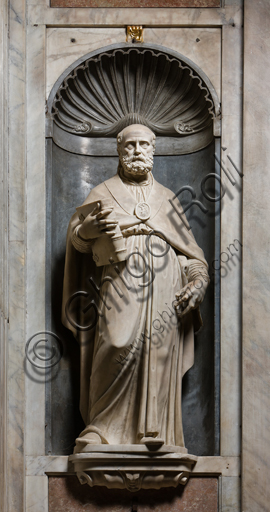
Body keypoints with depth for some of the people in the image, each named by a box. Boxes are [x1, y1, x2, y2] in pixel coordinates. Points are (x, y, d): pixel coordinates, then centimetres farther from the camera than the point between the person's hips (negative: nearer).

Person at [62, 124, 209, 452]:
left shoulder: (166, 198, 25)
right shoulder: (103, 194, 18)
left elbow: (190, 250, 21)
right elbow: (76, 238, 8)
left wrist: (199, 280, 2)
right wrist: (91, 228, -16)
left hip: (165, 295, 3)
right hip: (121, 289, -3)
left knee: (160, 357, -7)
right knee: (119, 350, -20)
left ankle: (155, 437, -6)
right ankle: (103, 433, -14)